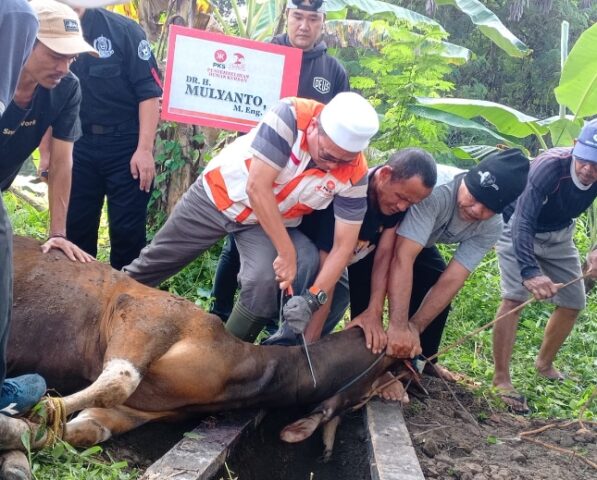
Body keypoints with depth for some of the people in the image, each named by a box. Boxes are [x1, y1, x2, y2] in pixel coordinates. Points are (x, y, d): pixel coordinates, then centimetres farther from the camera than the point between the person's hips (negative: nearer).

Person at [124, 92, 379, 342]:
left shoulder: (355, 174, -25)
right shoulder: (291, 116, -35)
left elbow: (344, 243, -19)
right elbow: (257, 187, -34)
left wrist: (316, 296, -29)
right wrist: (287, 253, -31)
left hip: (271, 221, 1)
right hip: (220, 193, -1)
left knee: (264, 282, -23)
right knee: (157, 259, 12)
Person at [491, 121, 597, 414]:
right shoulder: (550, 167, -38)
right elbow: (523, 222, -46)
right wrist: (530, 272, -60)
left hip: (558, 235, 6)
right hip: (518, 229, -6)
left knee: (573, 303, 8)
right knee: (514, 298, -22)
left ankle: (544, 364, 30)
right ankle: (501, 379, -15)